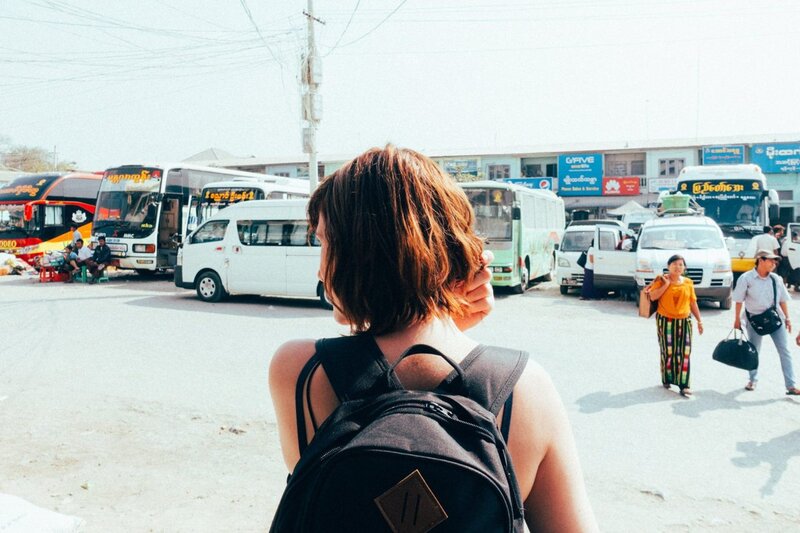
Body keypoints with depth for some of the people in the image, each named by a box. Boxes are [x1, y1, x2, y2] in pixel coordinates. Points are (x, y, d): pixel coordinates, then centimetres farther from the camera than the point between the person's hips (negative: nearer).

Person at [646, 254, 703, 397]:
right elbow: (653, 296, -14)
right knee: (667, 351, 3)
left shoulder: (688, 283, 8)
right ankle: (667, 380, 21)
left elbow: (693, 303, 13)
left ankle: (684, 385, -4)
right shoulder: (662, 280, -1)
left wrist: (699, 321, 13)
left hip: (684, 321, 2)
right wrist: (666, 284, -15)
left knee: (685, 352, -5)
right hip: (665, 321, -2)